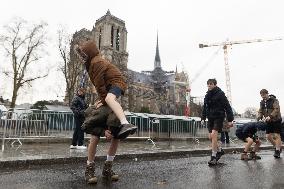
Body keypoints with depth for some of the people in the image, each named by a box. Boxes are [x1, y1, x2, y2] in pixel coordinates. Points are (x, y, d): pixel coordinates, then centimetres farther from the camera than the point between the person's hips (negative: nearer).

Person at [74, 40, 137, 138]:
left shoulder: (96, 62, -17)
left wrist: (103, 99, -19)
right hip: (110, 85, 12)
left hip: (117, 82, -12)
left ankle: (126, 124, -58)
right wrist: (103, 98, 11)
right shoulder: (91, 63, 17)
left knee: (109, 99, -40)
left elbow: (99, 82, -20)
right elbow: (98, 82, 15)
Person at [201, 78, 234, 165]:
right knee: (210, 137, 9)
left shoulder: (220, 94, -8)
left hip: (219, 117, -7)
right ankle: (220, 150, 32)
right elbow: (204, 107, 20)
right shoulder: (207, 95, 11)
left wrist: (230, 120, -12)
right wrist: (203, 118, 13)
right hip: (210, 118, 7)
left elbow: (227, 107, -9)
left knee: (214, 135, -17)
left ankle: (213, 157, -9)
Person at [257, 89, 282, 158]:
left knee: (276, 135, -6)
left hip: (276, 120, -6)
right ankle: (276, 147, 24)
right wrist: (259, 117, -15)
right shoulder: (262, 102, 8)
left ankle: (277, 151, 3)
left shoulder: (274, 100, -11)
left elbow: (276, 110, -22)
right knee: (268, 136, 4)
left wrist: (270, 116, -33)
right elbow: (260, 111, 5)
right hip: (268, 122, 6)